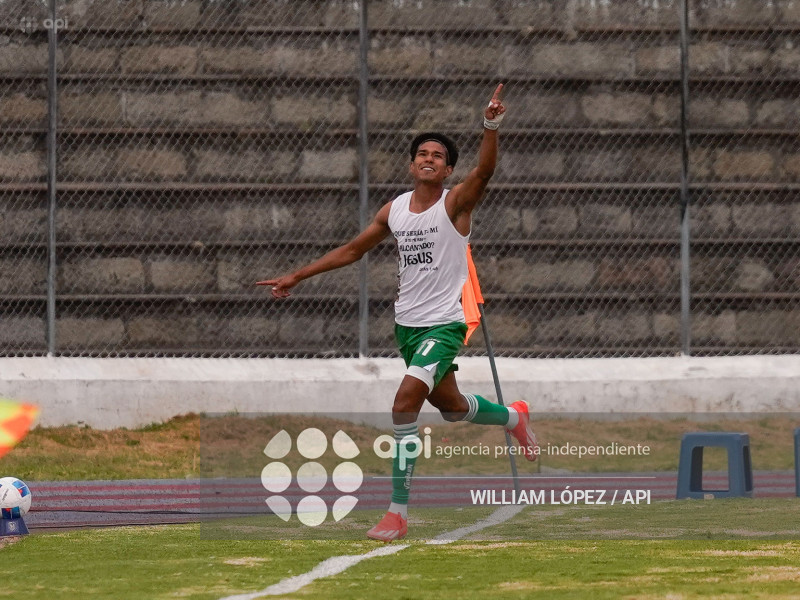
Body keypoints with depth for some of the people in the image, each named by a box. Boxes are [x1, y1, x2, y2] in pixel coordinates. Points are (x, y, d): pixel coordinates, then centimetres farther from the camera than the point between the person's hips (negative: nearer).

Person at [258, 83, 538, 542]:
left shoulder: (456, 203, -10)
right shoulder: (394, 210, 7)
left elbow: (485, 171, -30)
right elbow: (353, 250, 18)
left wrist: (491, 128, -47)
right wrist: (298, 277, 17)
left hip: (444, 324, -7)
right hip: (407, 323, 7)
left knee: (405, 402, -21)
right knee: (451, 406, 20)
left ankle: (398, 512, -17)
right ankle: (514, 416, 53)